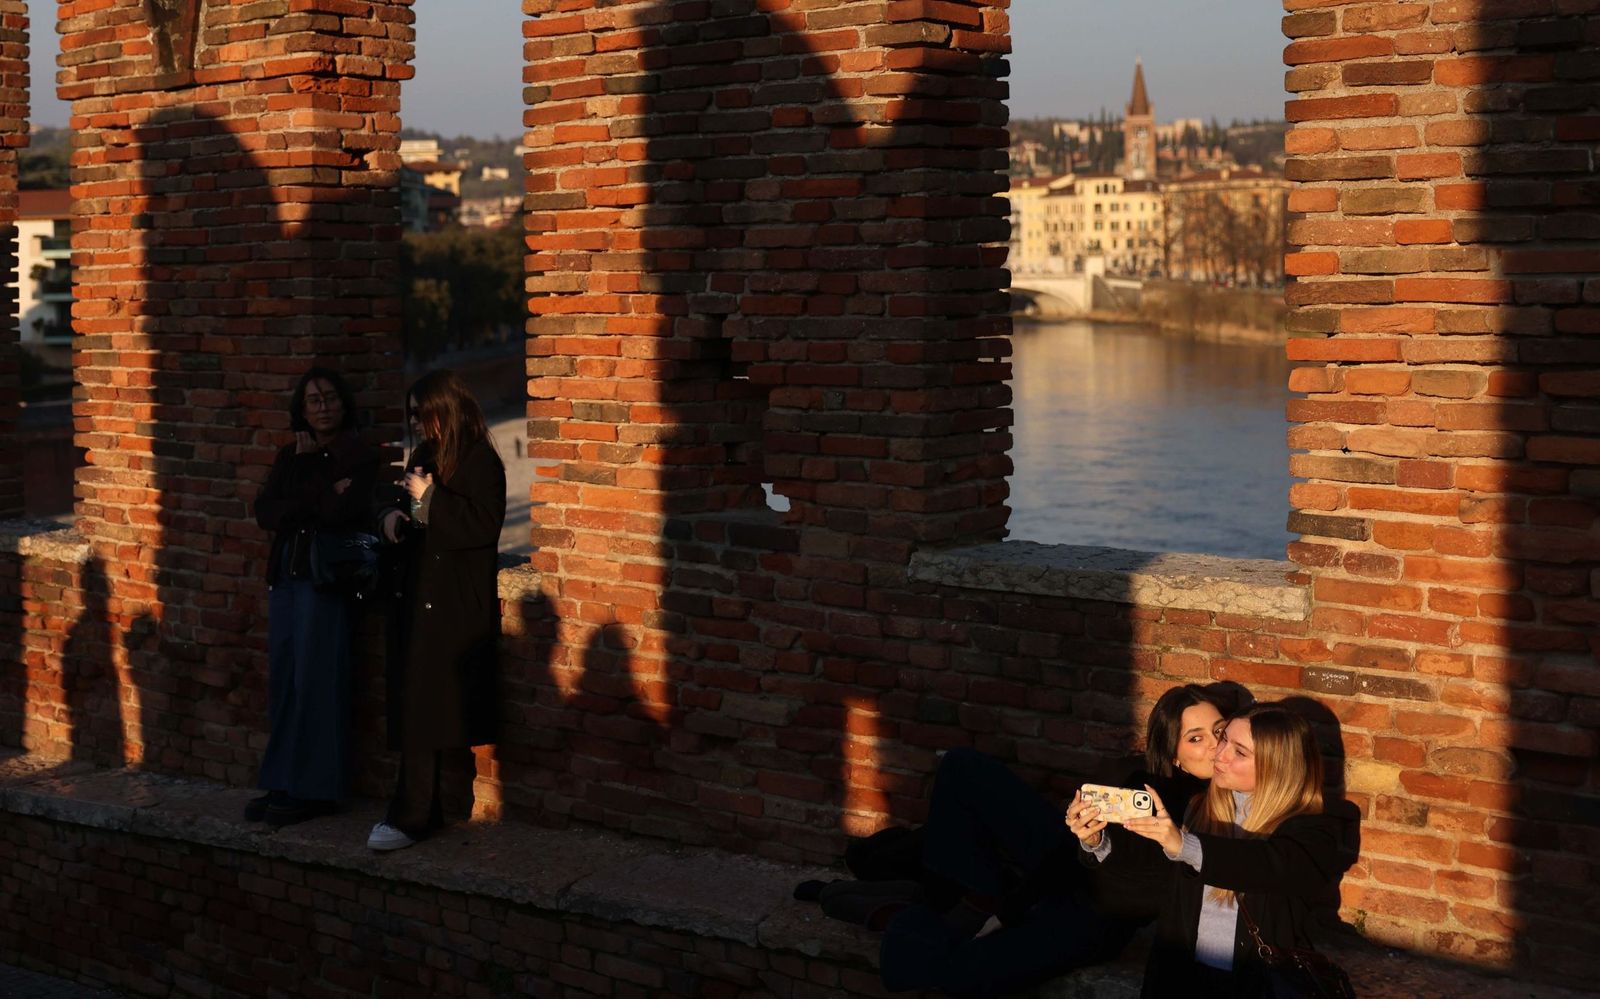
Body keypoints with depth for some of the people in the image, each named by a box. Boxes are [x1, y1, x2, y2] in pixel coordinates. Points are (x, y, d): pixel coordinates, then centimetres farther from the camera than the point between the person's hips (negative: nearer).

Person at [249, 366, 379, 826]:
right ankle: (281, 784, 13)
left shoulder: (357, 457, -4)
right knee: (282, 681, 7)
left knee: (315, 681, -4)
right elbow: (265, 512, 2)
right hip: (285, 575, 6)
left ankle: (313, 790, 3)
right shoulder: (289, 456, 14)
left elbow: (339, 513, -18)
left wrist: (307, 471, -5)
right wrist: (318, 501, -11)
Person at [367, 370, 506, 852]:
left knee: (422, 708, -9)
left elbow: (483, 525, -18)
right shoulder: (424, 457, 16)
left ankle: (411, 815, -6)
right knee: (414, 707, 7)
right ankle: (421, 809, 13)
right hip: (418, 599, 8)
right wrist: (390, 514, 1)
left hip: (455, 607, -8)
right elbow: (392, 505, 24)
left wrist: (428, 499, -17)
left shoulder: (480, 462, -9)